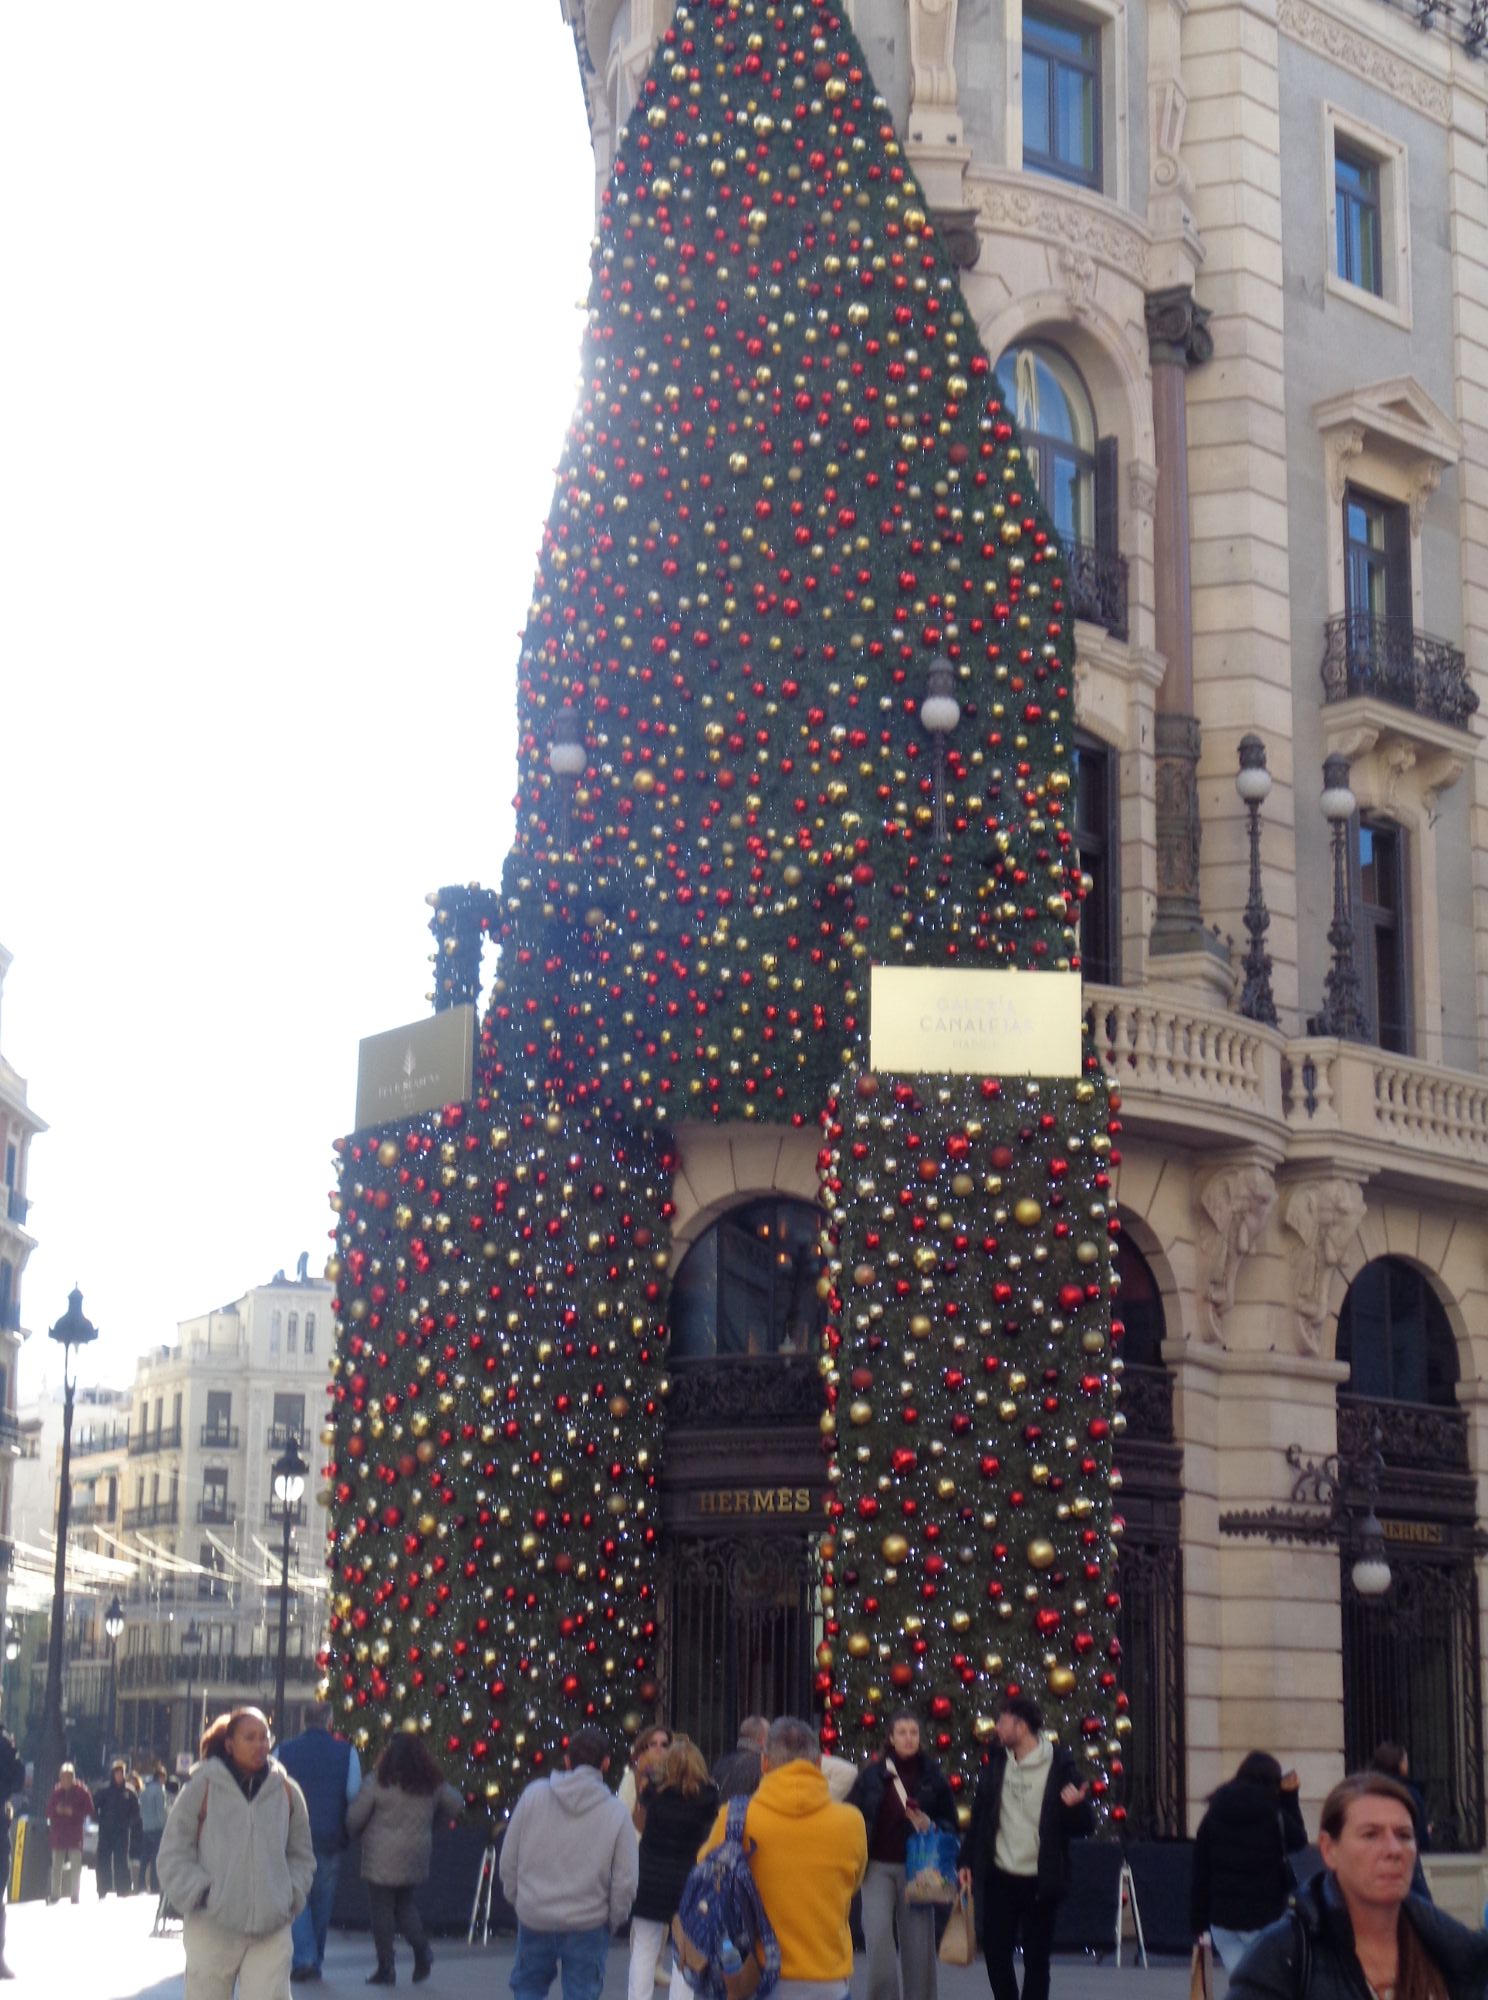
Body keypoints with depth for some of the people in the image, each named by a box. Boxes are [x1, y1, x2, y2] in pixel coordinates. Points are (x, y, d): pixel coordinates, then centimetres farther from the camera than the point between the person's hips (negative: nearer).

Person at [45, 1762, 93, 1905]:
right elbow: (49, 1809, 12)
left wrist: (73, 1812, -15)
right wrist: (57, 1810, -9)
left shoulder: (82, 1791, -3)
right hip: (58, 1833, 3)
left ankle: (75, 1896, -1)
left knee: (75, 1865, -5)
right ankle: (55, 1895, 14)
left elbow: (89, 1810, -4)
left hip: (75, 1833, -3)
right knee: (57, 1865, 7)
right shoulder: (56, 1791, 6)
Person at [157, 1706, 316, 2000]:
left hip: (271, 1932, 1)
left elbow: (302, 1855, 18)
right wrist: (200, 1893, -10)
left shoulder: (286, 1791, 6)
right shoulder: (202, 1786, -2)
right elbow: (172, 1855, 1)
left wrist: (291, 1897, 4)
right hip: (212, 1929, -1)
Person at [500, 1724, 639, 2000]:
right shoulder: (616, 1811, -8)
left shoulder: (533, 1795, -6)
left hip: (534, 1918, 1)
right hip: (588, 1925, -1)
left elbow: (508, 1859, 0)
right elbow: (625, 1881, -6)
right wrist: (614, 1919, 11)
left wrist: (515, 1897, 16)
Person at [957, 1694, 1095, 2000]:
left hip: (1040, 1881, -4)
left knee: (1036, 1958, 3)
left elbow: (1087, 1825, -5)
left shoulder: (1059, 1766, -9)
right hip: (999, 1877, 4)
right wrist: (967, 1861, 10)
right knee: (995, 1952, 7)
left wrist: (1077, 1805, -27)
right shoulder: (996, 1762, 5)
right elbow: (979, 1814, 13)